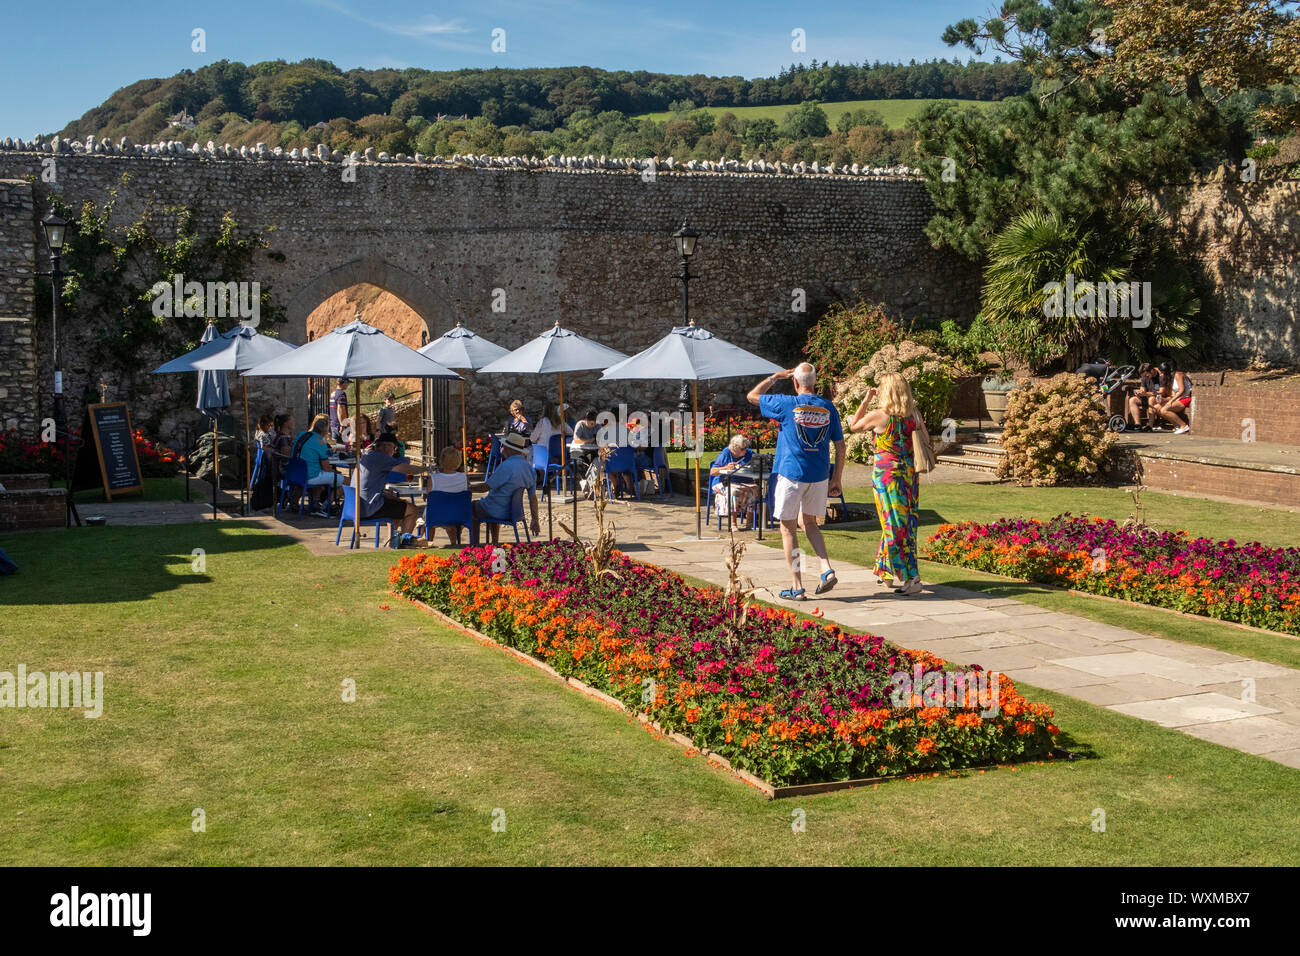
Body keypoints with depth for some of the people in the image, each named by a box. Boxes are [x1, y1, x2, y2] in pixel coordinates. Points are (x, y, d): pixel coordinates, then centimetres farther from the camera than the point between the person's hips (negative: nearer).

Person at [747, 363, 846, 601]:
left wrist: (775, 377, 14)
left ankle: (797, 587, 5)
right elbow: (840, 445, 5)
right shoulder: (828, 408, 2)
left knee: (788, 529, 7)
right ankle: (827, 569, 3)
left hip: (791, 474, -4)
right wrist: (837, 479, 13)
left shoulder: (786, 404, -10)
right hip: (819, 475, 4)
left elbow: (752, 396, 4)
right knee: (810, 523, 22)